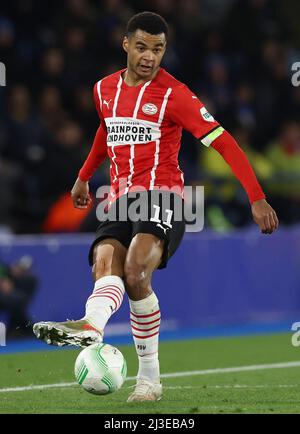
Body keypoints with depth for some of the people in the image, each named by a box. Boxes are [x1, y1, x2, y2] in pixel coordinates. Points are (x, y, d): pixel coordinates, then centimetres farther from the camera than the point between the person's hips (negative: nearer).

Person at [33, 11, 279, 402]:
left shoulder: (173, 94, -4)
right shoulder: (104, 90, 14)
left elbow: (222, 141, -7)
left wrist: (256, 198, -14)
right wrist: (84, 177, 44)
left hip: (162, 194, -6)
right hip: (121, 199, 6)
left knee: (135, 271, -30)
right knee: (105, 264, -22)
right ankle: (91, 327, -36)